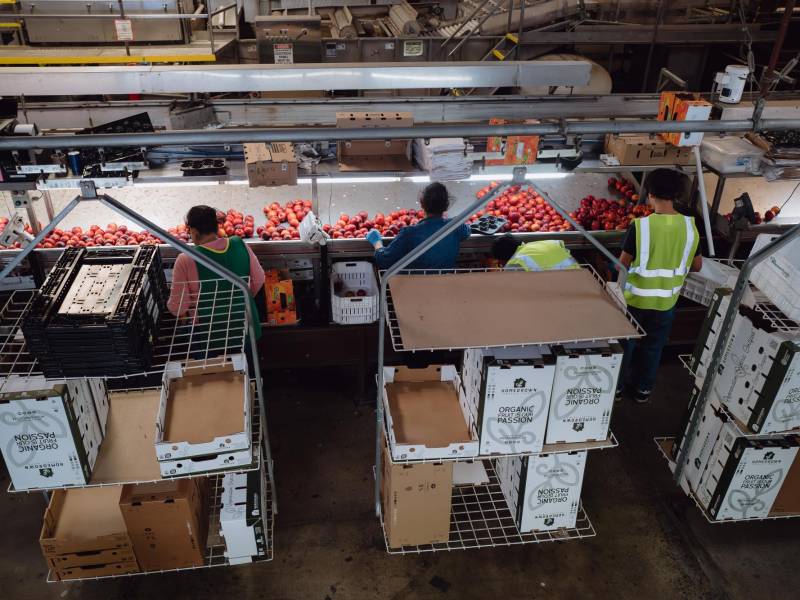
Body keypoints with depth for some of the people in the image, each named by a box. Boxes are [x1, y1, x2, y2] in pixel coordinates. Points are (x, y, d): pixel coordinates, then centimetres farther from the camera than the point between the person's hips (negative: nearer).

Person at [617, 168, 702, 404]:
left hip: (635, 299, -3)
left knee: (625, 344, 16)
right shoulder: (690, 226, -10)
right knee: (653, 347, 20)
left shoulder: (640, 225, -21)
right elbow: (697, 266, 1)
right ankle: (643, 389, 34)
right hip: (666, 302, 3)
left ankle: (617, 386, 30)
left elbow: (622, 264, -13)